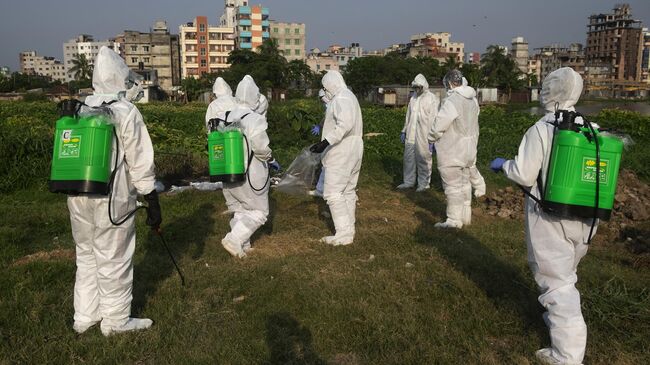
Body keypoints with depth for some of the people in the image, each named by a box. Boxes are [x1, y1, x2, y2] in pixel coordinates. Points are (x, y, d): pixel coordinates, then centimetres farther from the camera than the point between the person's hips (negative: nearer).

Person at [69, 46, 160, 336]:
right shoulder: (126, 113, -11)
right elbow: (140, 163, -12)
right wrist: (153, 203, -6)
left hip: (78, 196, 6)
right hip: (111, 198, -6)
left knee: (87, 256, 19)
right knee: (114, 260, 6)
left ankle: (84, 317, 30)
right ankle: (116, 320, 19)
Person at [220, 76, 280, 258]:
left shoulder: (224, 118, 1)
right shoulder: (255, 119, -18)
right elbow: (261, 149, -20)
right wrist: (272, 161, -2)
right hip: (250, 175, -7)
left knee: (239, 210, 20)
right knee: (258, 212, 8)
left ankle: (243, 246, 25)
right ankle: (234, 240, -4)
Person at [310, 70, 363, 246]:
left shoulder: (340, 99, -14)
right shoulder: (350, 97, 19)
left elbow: (344, 125, -27)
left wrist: (326, 142, -31)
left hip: (341, 154, -11)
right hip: (353, 152, 11)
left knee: (333, 193, -8)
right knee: (348, 192, 14)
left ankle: (343, 234, -7)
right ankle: (349, 230, 22)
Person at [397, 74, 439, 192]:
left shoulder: (432, 99, -8)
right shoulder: (413, 97, 12)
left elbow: (434, 119, -12)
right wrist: (404, 131, 17)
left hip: (423, 135, -6)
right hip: (411, 134, 6)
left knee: (424, 159, 2)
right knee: (409, 158, 10)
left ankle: (424, 183, 13)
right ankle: (409, 181, 21)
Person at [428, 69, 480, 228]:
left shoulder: (452, 100, -22)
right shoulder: (472, 99, 5)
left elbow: (440, 124, -21)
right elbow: (473, 123, 10)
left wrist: (432, 138, -3)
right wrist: (473, 144, 17)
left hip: (452, 151, -8)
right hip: (468, 149, 9)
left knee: (453, 185, 1)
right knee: (464, 182, 18)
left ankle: (454, 220, 9)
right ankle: (466, 216, 29)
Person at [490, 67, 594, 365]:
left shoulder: (542, 129, -16)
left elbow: (524, 175, -16)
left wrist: (502, 164, 3)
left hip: (550, 216, -6)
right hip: (584, 217, 6)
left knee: (556, 280, 4)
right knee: (566, 271, 28)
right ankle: (560, 318, 46)